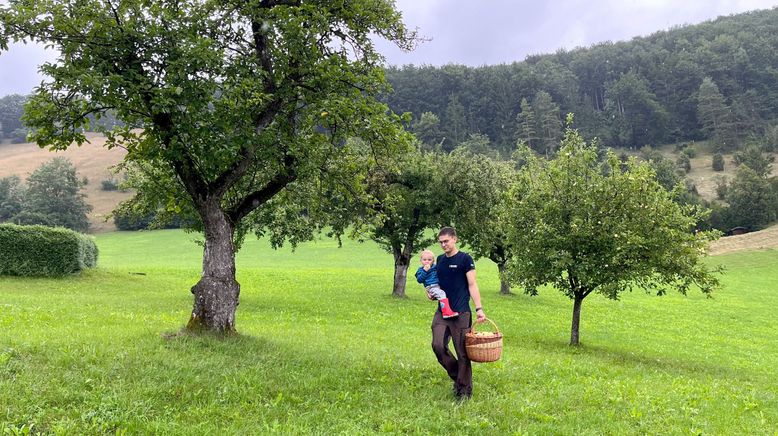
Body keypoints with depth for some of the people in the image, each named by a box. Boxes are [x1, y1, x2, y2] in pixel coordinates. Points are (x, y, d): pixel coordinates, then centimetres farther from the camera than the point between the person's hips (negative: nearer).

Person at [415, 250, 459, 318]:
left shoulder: (435, 267, 19)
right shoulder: (421, 270, 8)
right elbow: (419, 280, -6)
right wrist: (425, 271, -12)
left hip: (440, 286, 7)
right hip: (431, 287, -6)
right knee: (441, 294, -32)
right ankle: (447, 312, -40)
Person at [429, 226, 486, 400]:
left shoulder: (465, 259, -4)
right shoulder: (439, 260, 13)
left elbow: (472, 285, -8)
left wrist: (479, 309, -17)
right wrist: (431, 292, 3)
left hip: (461, 313, -5)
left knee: (462, 353, -1)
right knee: (438, 345, -8)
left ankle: (464, 391, 11)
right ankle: (457, 376, 14)